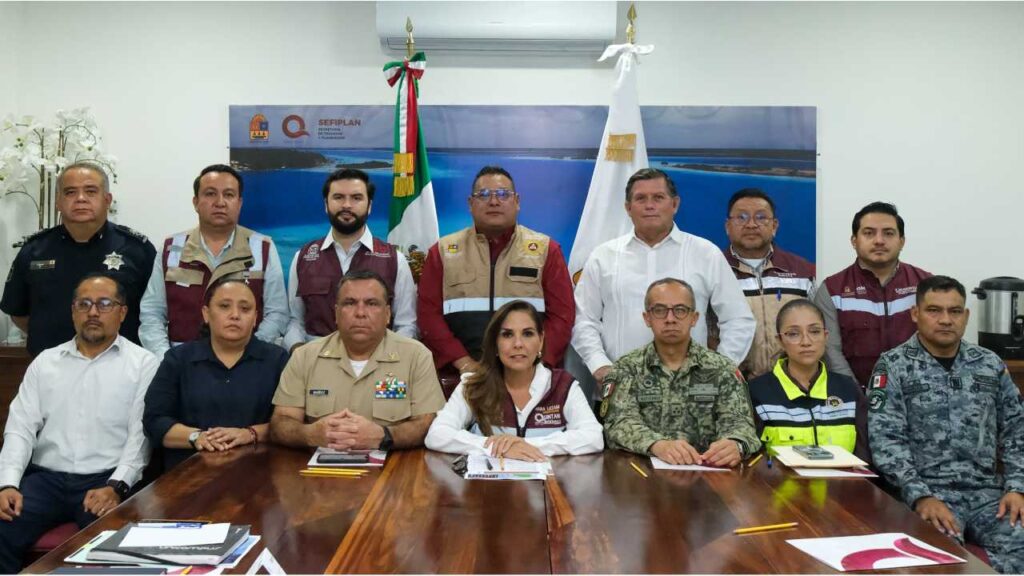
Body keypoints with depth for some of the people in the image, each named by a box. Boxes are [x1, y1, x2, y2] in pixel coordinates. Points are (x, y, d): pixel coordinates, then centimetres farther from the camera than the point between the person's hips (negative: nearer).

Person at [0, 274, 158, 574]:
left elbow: (140, 435, -4)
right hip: (45, 478, 3)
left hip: (105, 481, -3)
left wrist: (116, 486, -18)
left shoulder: (143, 364, 3)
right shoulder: (45, 361, 15)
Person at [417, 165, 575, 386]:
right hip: (460, 377, 0)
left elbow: (561, 313, 1)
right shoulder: (443, 252, 8)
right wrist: (464, 363, -9)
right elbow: (429, 312, 2)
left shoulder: (546, 250, 7)